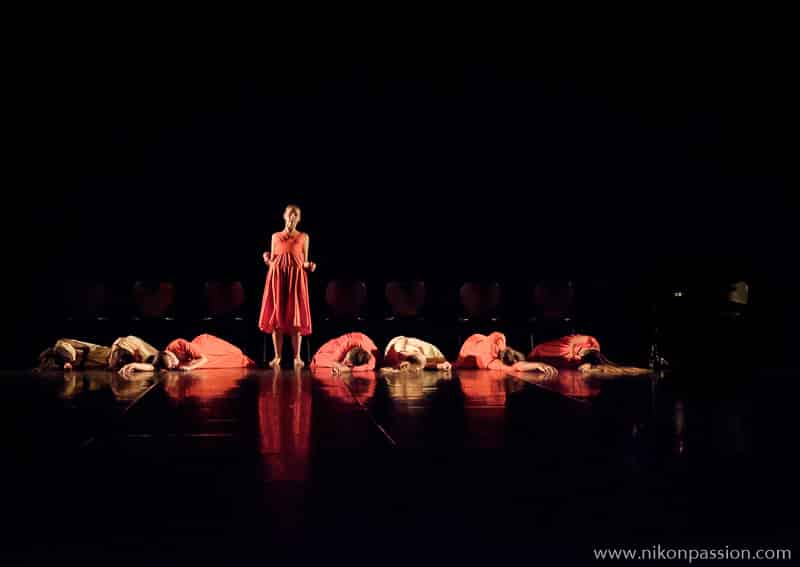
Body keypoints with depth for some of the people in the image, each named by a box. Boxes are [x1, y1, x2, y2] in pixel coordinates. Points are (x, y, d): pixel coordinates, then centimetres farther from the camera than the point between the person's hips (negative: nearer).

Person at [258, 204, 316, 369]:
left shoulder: (303, 237, 10)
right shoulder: (275, 236, 11)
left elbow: (304, 262, 10)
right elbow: (271, 261, 12)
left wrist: (309, 266, -12)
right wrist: (267, 259, -9)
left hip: (296, 278, -1)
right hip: (277, 277, 1)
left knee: (296, 318, -4)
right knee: (276, 316, -1)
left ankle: (297, 357, 1)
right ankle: (277, 356, 6)